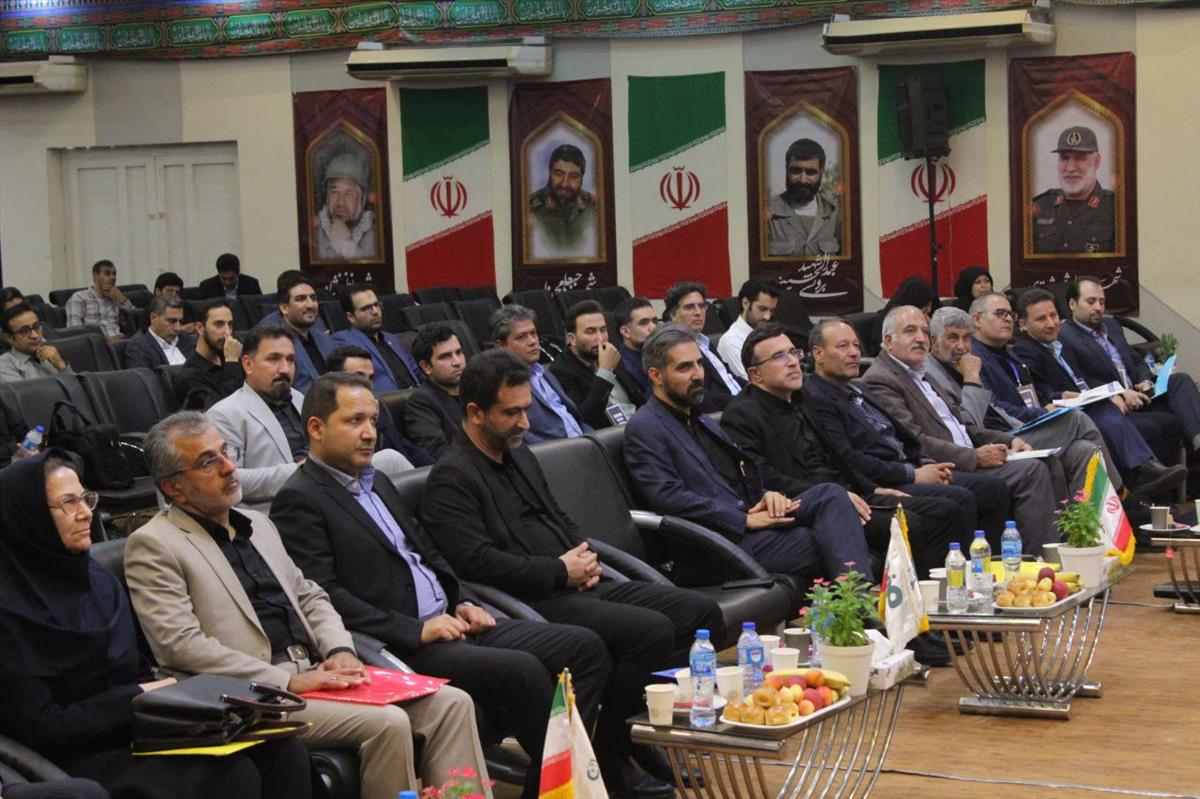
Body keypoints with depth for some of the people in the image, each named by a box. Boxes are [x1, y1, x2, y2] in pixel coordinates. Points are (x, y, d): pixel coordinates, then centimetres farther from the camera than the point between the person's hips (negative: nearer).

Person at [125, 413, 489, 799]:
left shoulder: (258, 524, 22)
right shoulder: (153, 546, -3)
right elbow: (180, 646, -13)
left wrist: (340, 651, 2)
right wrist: (288, 681, -17)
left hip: (316, 670, 8)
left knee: (450, 703, -9)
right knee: (387, 722, -27)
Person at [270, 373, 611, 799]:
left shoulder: (377, 484, 22)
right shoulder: (299, 500, -7)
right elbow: (323, 595, -16)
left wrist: (462, 602, 7)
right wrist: (415, 631, -19)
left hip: (449, 622, 9)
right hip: (400, 648, -9)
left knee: (585, 647, -3)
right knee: (523, 671, -29)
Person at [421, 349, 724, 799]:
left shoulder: (519, 455, 20)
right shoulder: (452, 478, -9)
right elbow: (478, 563, -20)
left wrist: (585, 559, 7)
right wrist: (561, 572, -14)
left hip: (576, 586, 10)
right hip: (536, 605, -9)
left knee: (701, 611, -2)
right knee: (652, 630, -28)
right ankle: (609, 762, -15)